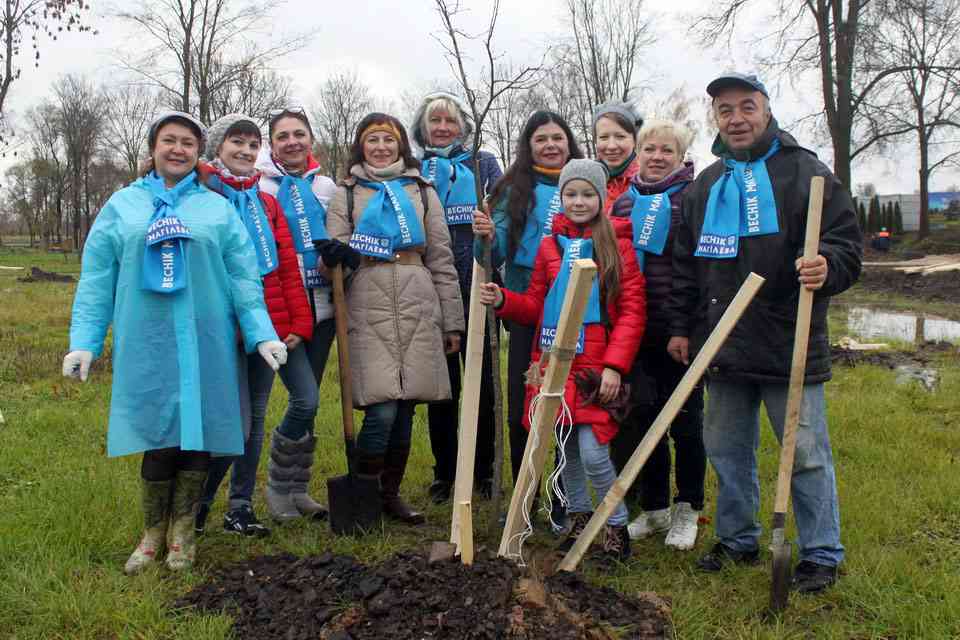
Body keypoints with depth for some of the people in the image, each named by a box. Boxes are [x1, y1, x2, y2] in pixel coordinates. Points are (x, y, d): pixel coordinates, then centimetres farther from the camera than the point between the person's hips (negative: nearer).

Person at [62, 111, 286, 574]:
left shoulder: (218, 208, 11)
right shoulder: (121, 205, 11)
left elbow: (243, 277, 5)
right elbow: (96, 279, 7)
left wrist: (261, 333, -4)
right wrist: (84, 340, 0)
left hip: (205, 343, 1)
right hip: (146, 344, -1)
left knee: (197, 436, 3)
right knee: (159, 441, -2)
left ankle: (182, 532, 21)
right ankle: (153, 533, 19)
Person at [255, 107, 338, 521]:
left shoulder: (325, 186, 13)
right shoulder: (259, 186, -1)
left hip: (322, 304, 5)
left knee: (306, 399, 9)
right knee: (305, 400, -12)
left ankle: (296, 489, 22)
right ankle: (278, 487, 8)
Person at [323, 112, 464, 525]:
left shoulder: (422, 192, 16)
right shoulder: (346, 194, 12)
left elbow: (442, 259, 14)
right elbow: (331, 254, 5)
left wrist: (452, 322, 11)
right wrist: (335, 256, -20)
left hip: (418, 310, 2)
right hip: (369, 310, -2)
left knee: (406, 408, 3)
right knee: (381, 410, -12)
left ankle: (390, 493, 18)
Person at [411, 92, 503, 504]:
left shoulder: (483, 164, 9)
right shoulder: (413, 171, 11)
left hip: (476, 287, -1)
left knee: (481, 378, 4)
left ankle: (484, 470, 16)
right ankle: (444, 472, 18)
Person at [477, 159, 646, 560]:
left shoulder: (617, 244, -1)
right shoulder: (550, 246, 10)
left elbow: (632, 310, -5)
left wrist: (614, 365, -14)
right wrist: (503, 301, -6)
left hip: (595, 367, -4)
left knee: (593, 452, -10)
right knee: (566, 449, 12)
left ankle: (616, 525, 10)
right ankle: (579, 517, 30)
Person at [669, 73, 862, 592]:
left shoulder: (806, 174, -2)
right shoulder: (704, 187, 13)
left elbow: (846, 245, -6)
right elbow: (685, 266, 17)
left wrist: (825, 266, -28)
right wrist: (681, 327, 14)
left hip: (790, 346, -5)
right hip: (725, 348, 5)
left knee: (806, 453, 1)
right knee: (726, 448, 15)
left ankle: (821, 554, 16)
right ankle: (738, 539, 32)